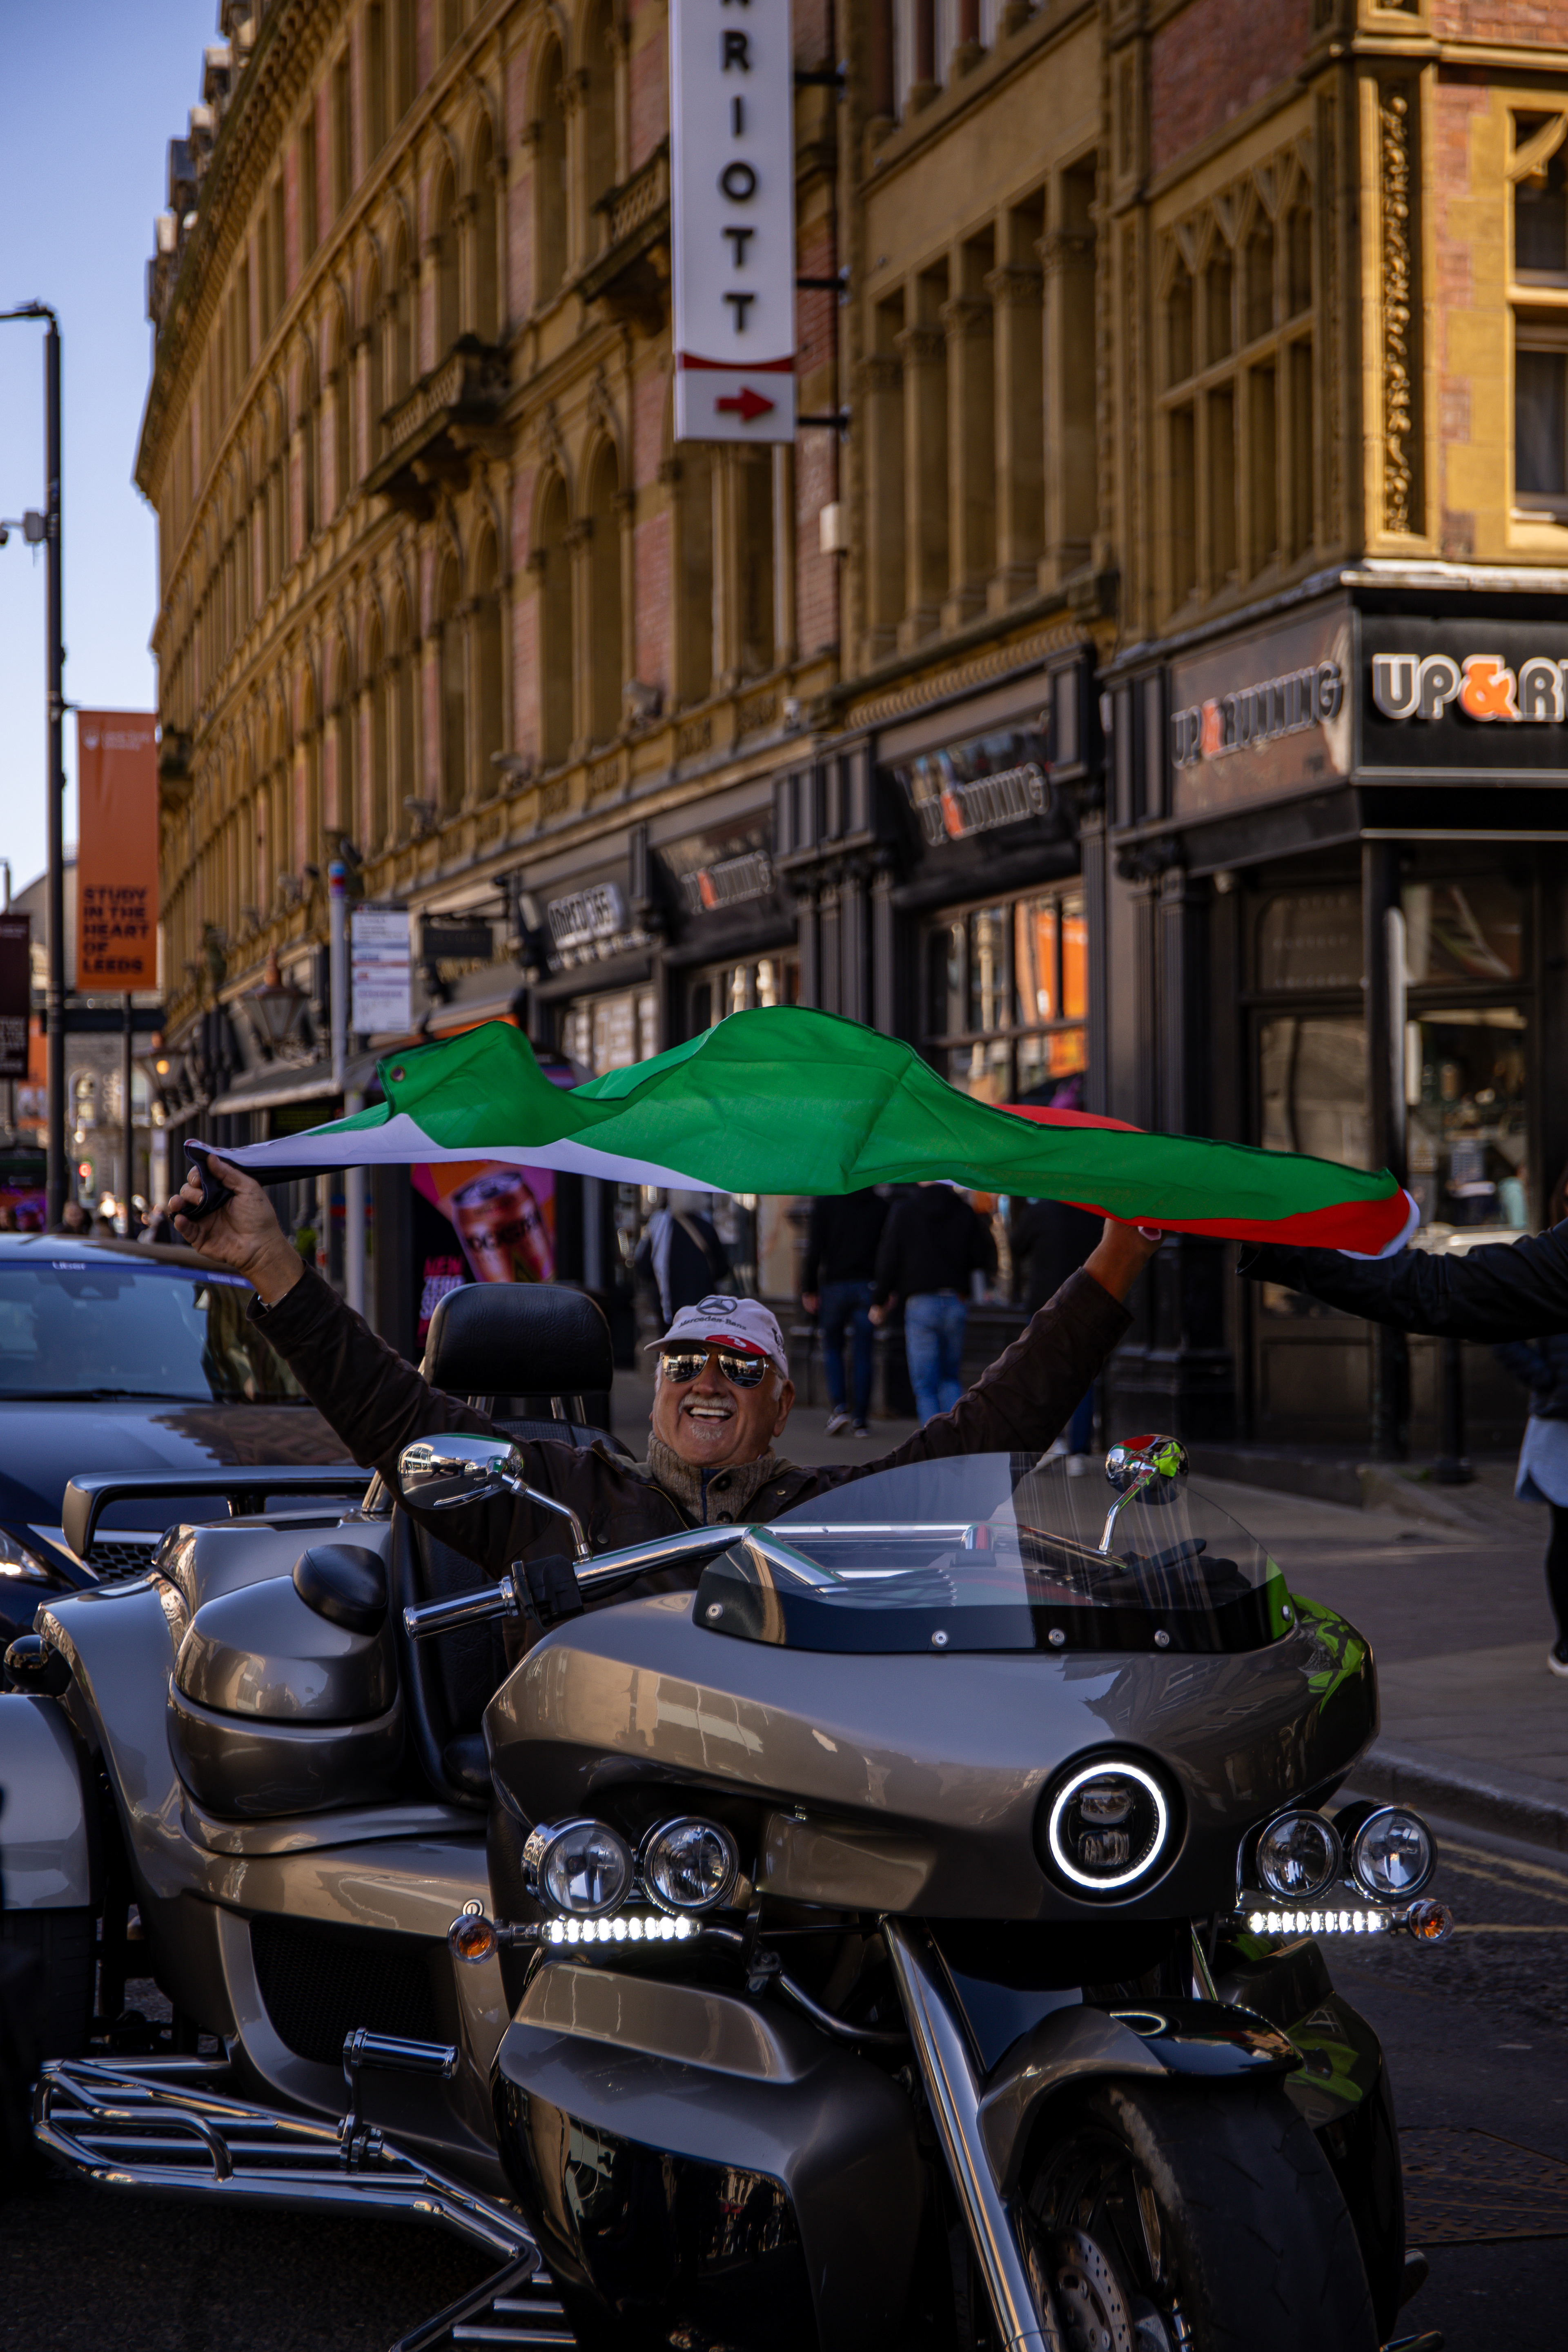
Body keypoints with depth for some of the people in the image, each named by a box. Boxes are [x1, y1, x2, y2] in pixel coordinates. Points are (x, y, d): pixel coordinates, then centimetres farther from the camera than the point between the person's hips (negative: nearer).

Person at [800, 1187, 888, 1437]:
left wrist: (808, 1289, -1)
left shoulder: (825, 1201, -4)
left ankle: (838, 1408, -5)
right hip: (868, 1286, 1)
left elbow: (815, 1248, -6)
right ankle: (861, 1420, 5)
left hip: (834, 1284, -1)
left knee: (832, 1349, 12)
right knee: (862, 1354, 6)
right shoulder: (881, 1205, 2)